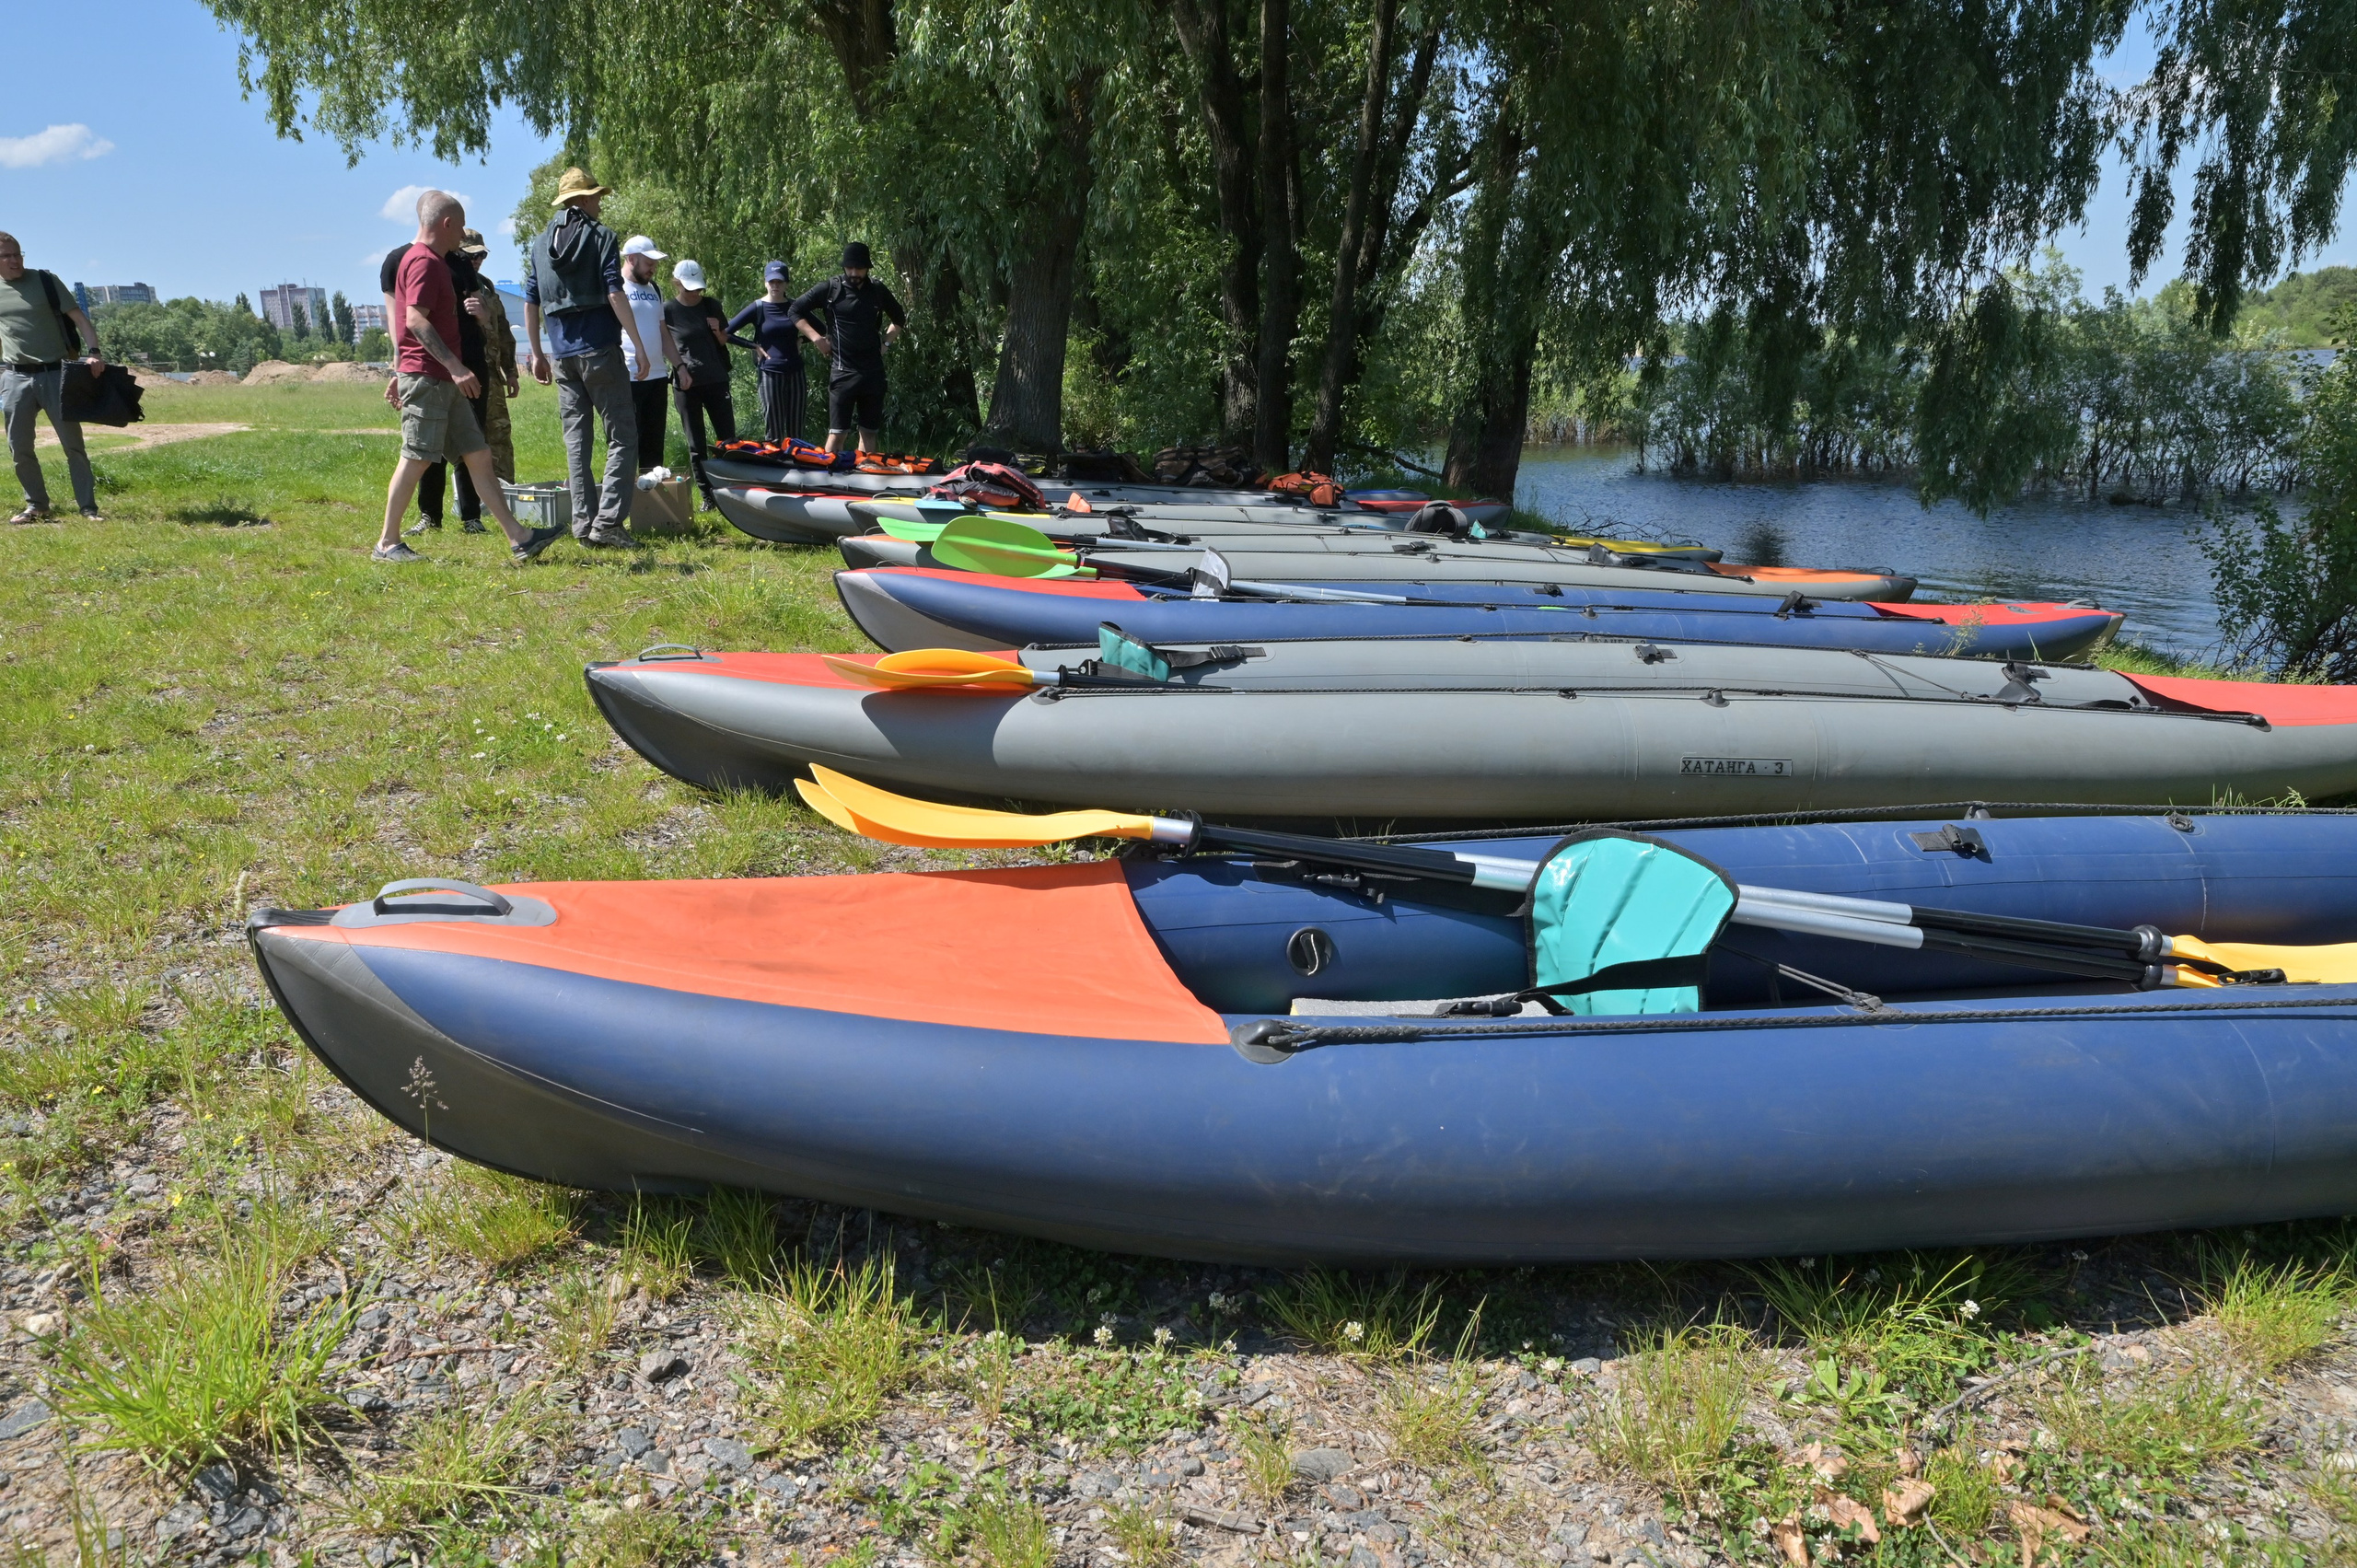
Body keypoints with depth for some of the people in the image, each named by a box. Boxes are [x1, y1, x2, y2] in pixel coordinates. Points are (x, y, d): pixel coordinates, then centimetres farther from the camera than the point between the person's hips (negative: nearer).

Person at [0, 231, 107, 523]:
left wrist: (93, 352, -19)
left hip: (55, 373, -3)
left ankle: (88, 507, 0)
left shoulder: (45, 281, 0)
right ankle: (36, 506, 15)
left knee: (73, 444, -3)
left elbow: (79, 318, -4)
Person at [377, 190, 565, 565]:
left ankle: (518, 537, 3)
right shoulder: (424, 261, -11)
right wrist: (455, 366, -25)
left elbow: (407, 320, 23)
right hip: (426, 377, -10)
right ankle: (387, 544, 1)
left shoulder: (431, 261, 20)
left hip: (444, 380, 10)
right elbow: (415, 319, -21)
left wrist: (399, 373, 24)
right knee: (416, 459, -6)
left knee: (479, 456, 5)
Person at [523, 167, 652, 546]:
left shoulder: (538, 244, 15)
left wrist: (536, 353, 21)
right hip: (600, 351, -6)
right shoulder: (601, 236, -2)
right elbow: (615, 294, -11)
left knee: (575, 440, 8)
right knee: (622, 437, -3)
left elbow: (530, 304, 15)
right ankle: (607, 521, -13)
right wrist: (638, 344, -10)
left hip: (563, 355, 6)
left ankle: (583, 522, 6)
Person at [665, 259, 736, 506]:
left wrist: (719, 331, -6)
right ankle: (707, 495, 8)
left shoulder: (711, 305, 5)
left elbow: (725, 341, 15)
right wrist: (678, 368, -9)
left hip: (716, 380, 2)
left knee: (728, 439, 1)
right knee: (696, 444, 3)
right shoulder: (667, 310, -2)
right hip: (686, 384, -2)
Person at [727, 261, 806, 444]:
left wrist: (801, 339, 5)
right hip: (770, 373, -3)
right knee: (774, 434, -1)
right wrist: (755, 347, -6)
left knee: (796, 432, 5)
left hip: (795, 372, 3)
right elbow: (726, 332, -4)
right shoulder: (758, 308, -1)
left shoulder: (794, 307, 8)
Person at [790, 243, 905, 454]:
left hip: (873, 371, 3)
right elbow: (796, 311, 4)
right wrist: (817, 338, -4)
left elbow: (899, 318, 25)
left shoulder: (878, 291, 8)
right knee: (837, 432, -7)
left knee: (870, 431, 7)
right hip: (843, 371, -3)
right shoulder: (831, 289, -1)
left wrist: (886, 341, 12)